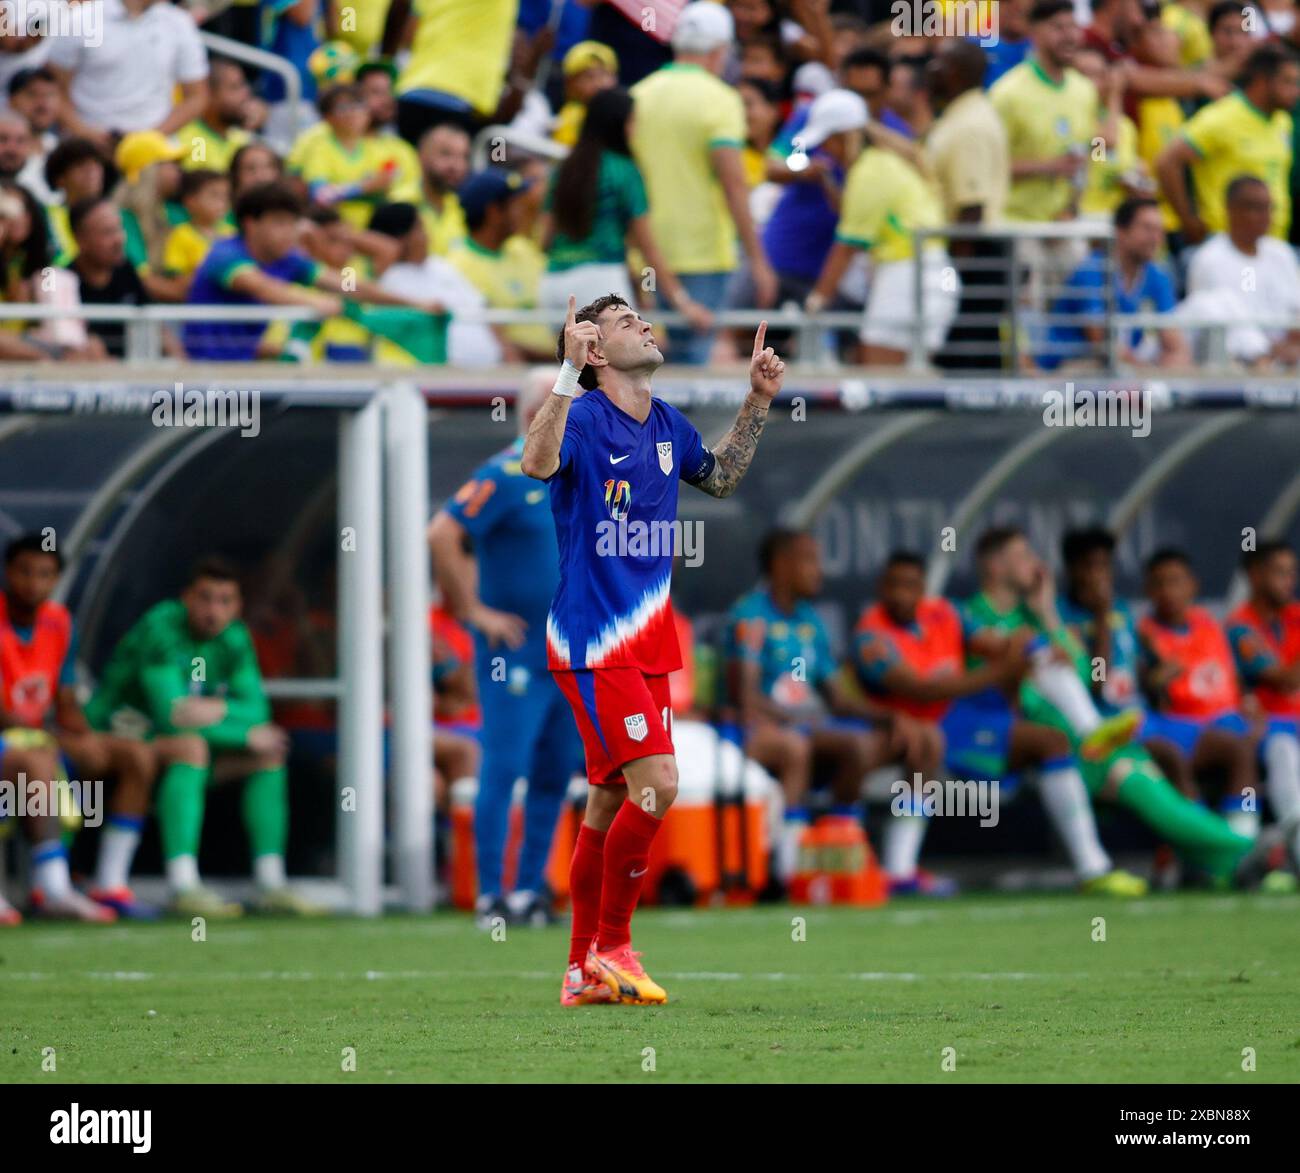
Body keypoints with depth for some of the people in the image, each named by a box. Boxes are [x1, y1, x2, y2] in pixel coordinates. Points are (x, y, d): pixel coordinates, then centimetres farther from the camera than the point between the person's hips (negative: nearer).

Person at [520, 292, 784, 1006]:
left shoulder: (667, 425, 11)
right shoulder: (584, 417, -13)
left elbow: (719, 478, 30)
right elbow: (537, 463, -35)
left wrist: (758, 402, 20)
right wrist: (568, 371, -42)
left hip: (647, 645, 8)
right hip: (592, 644, -8)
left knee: (611, 802, 10)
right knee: (656, 785, -16)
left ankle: (583, 973, 16)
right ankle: (611, 949, -4)